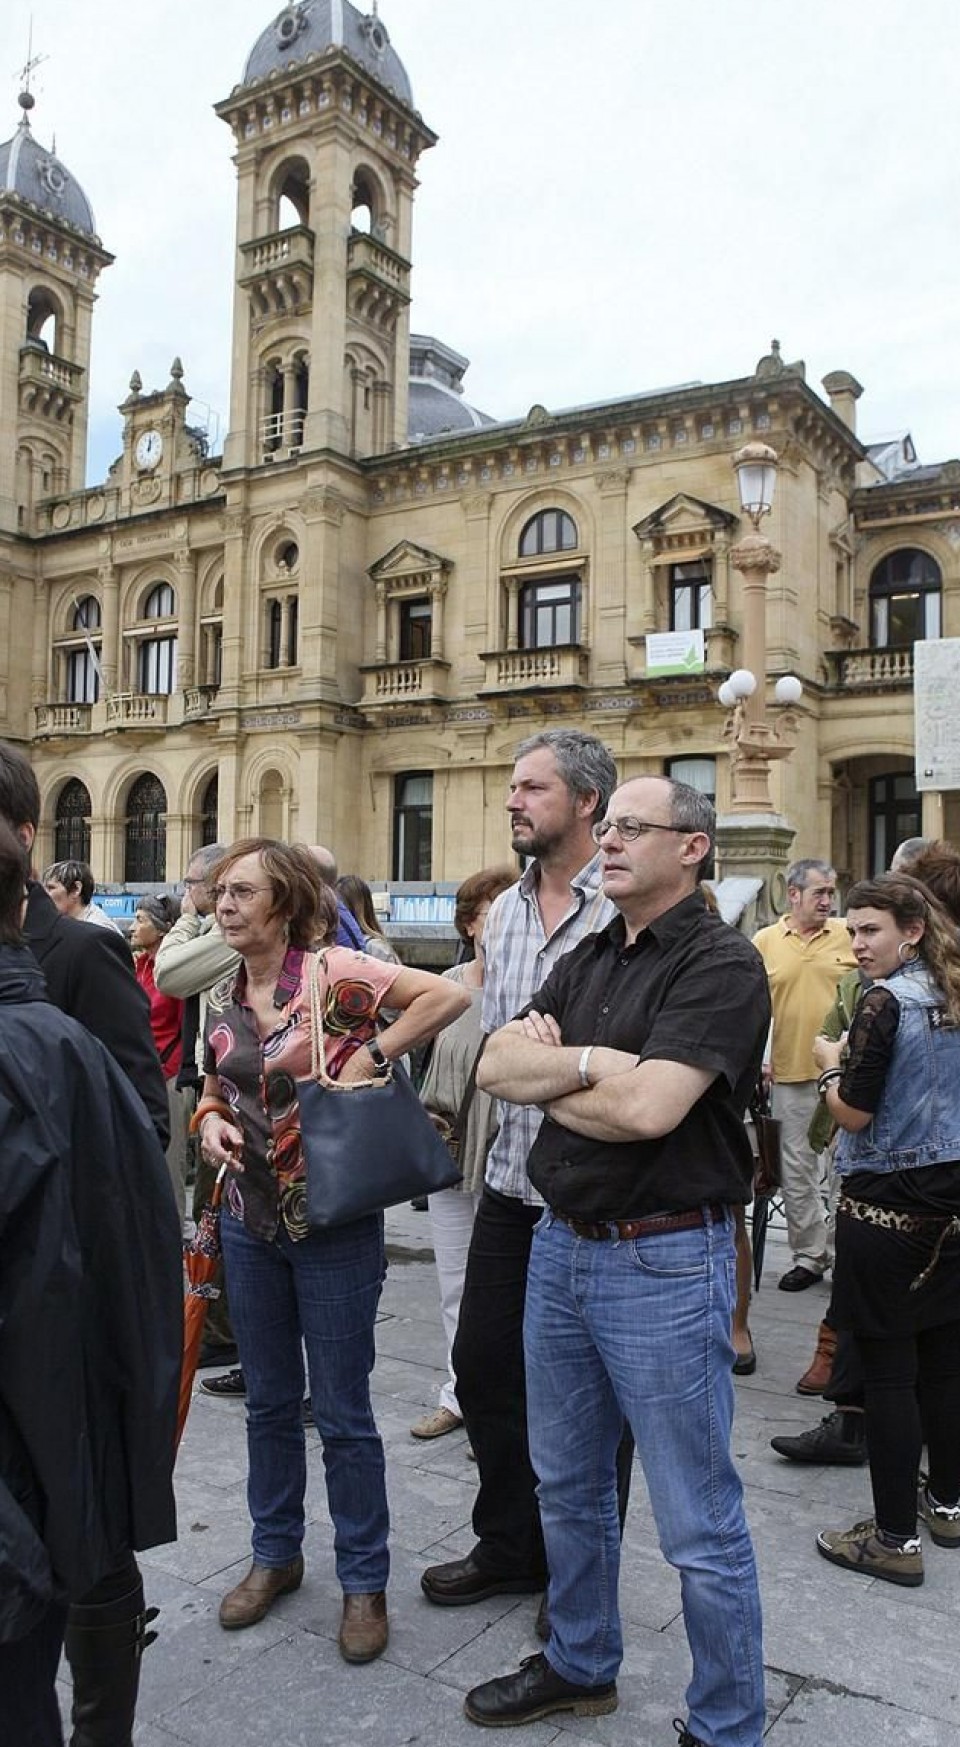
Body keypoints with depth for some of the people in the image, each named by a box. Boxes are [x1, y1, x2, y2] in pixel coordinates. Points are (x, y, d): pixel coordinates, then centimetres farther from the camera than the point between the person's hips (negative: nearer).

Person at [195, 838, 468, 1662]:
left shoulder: (333, 972, -16)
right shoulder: (222, 1000, 4)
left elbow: (449, 994, -21)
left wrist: (370, 1055, -22)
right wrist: (211, 1122, -4)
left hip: (333, 1222, -6)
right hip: (250, 1222, 6)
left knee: (343, 1412, 7)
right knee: (268, 1403, 19)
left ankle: (364, 1580, 26)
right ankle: (276, 1554, 39)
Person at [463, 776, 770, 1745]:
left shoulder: (721, 965, -14)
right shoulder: (586, 962, 10)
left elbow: (646, 1108, -27)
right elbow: (495, 1064, -1)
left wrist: (545, 1071, -9)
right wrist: (589, 1061, -17)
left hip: (665, 1261, -8)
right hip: (561, 1242, 8)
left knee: (698, 1526, 6)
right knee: (568, 1486, 23)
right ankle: (579, 1665, 44)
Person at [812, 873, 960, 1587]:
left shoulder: (886, 1001, -16)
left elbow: (855, 1112, -16)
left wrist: (830, 1063, 1)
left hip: (886, 1204, -8)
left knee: (888, 1371, 1)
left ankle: (896, 1538, 10)